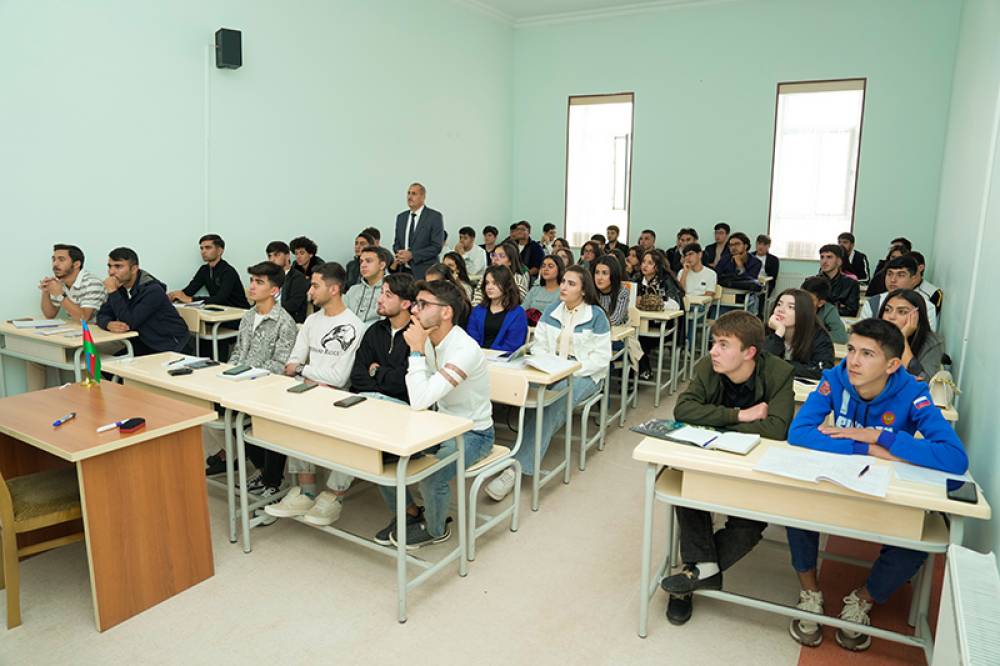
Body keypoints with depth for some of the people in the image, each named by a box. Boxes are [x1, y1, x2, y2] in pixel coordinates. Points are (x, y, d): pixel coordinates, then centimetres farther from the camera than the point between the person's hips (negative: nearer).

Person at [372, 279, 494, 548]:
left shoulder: (465, 350, -30)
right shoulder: (428, 339, -4)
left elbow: (420, 400, -35)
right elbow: (419, 399, 9)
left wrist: (416, 351, -29)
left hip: (472, 433, -8)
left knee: (432, 478, -30)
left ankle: (435, 530, 4)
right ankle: (410, 513, 19)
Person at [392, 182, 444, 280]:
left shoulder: (435, 217, -4)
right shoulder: (401, 217, 14)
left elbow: (437, 246, -10)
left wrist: (412, 255, -16)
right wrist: (399, 254, -4)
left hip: (424, 273, -4)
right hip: (403, 271, 5)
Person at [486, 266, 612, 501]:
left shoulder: (596, 316, -2)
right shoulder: (552, 312, 11)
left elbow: (601, 358, -6)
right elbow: (538, 345, 11)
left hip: (584, 375, -4)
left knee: (552, 403, -33)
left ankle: (515, 469, -36)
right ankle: (530, 453, -27)